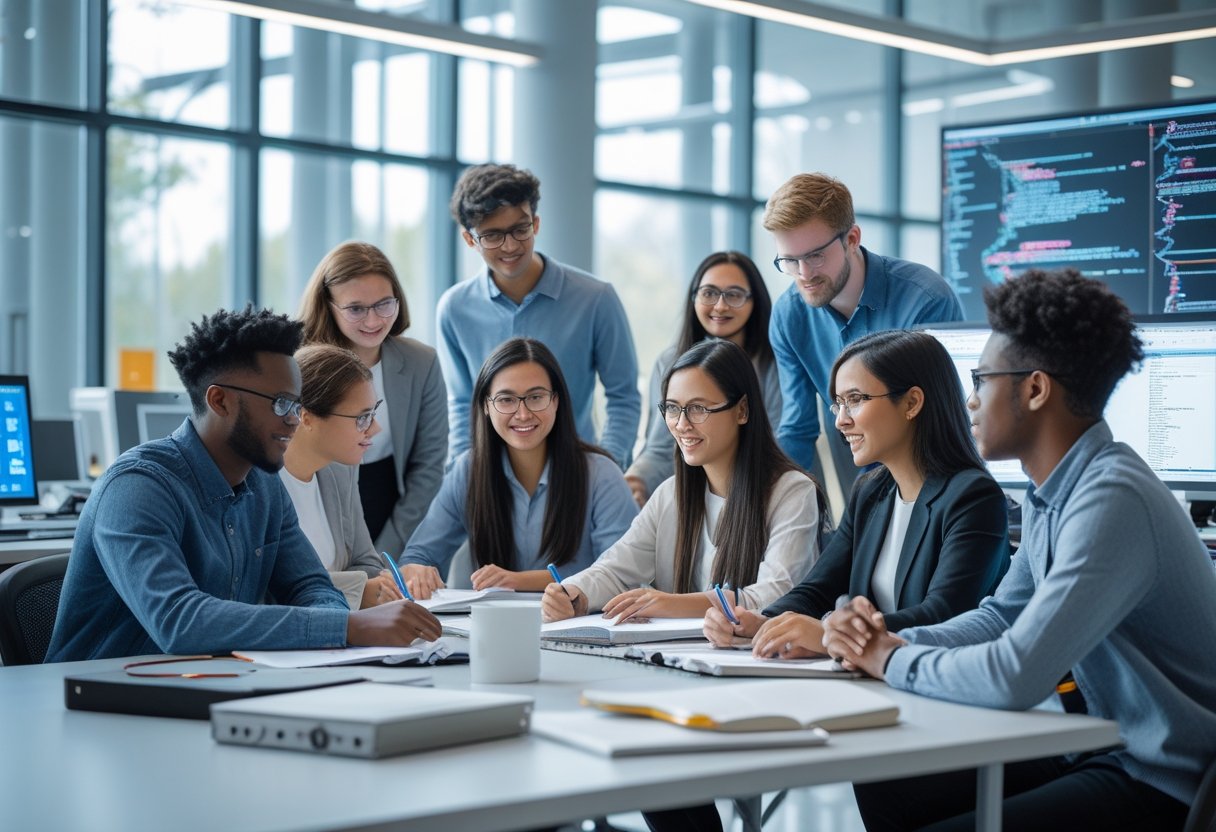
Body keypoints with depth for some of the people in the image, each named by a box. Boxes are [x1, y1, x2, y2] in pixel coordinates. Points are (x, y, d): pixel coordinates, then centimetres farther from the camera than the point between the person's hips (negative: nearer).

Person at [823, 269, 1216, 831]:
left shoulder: (1112, 501, -25)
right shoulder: (1052, 494, 5)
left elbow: (1015, 677, -30)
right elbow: (1002, 616, 18)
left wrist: (893, 662, -12)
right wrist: (894, 641, -1)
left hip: (1169, 785, -9)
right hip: (1105, 747, 9)